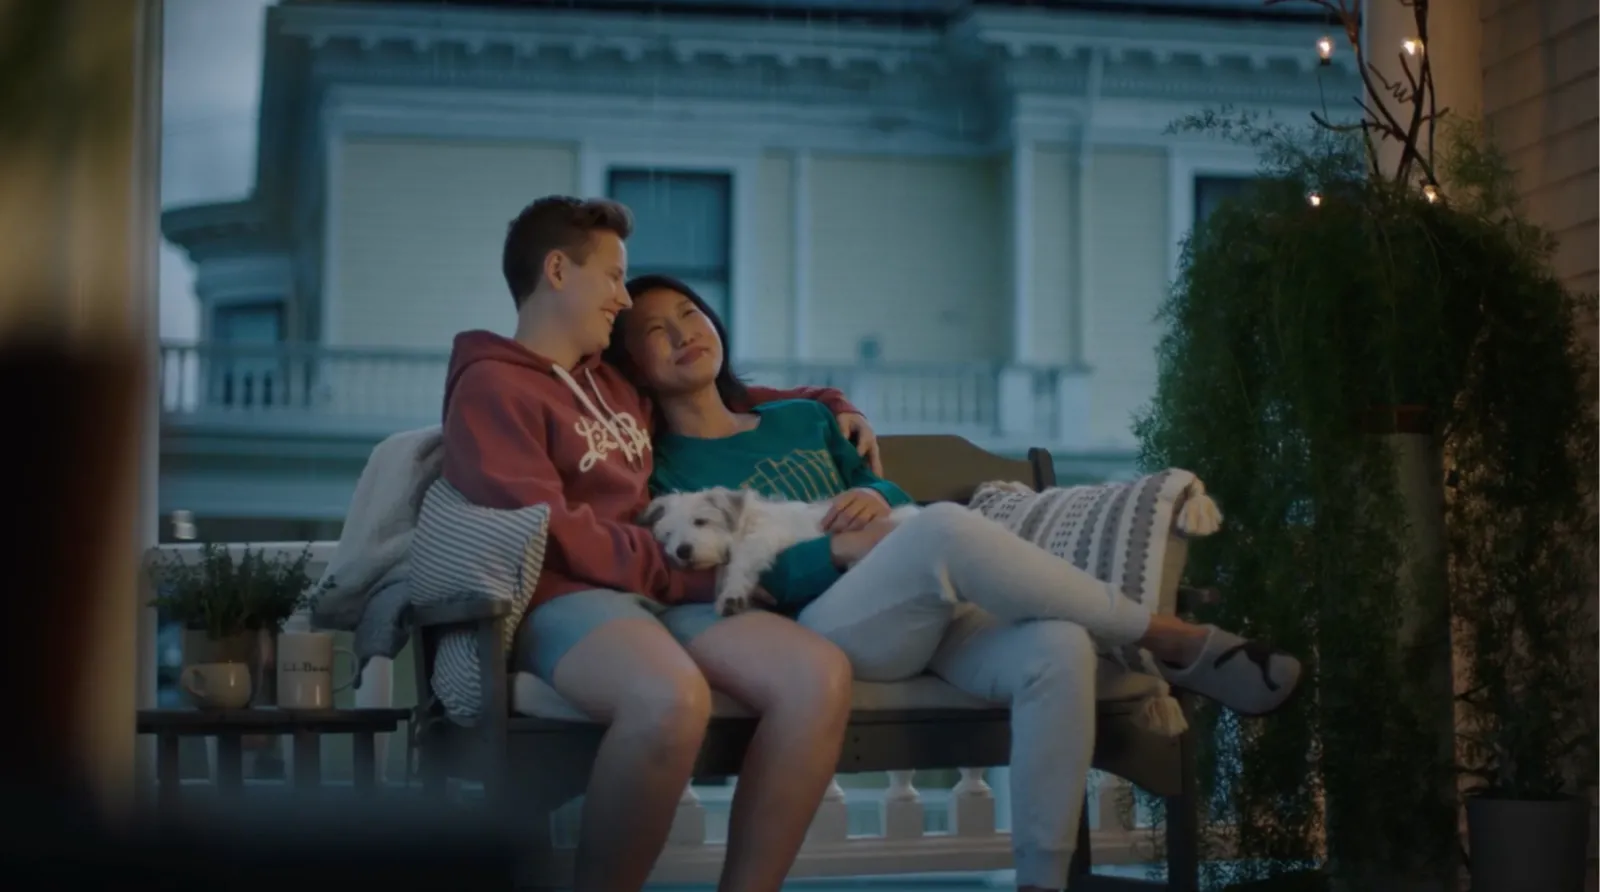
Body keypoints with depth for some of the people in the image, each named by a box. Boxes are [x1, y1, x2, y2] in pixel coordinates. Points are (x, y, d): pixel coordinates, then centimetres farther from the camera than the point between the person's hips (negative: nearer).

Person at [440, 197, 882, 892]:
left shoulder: (620, 384, 26)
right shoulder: (491, 387, 1)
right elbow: (546, 533, -10)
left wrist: (832, 405, 34)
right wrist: (685, 573, -12)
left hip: (662, 594, 7)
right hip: (565, 598, -7)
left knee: (821, 675, -21)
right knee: (672, 699, -40)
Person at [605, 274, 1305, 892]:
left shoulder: (802, 421, 25)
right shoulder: (657, 469, 8)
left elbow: (901, 502, 24)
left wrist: (875, 497, 0)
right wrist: (841, 551, -17)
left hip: (924, 611, 5)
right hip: (811, 633, -5)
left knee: (1057, 648, -29)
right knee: (944, 527, -34)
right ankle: (1181, 645, -19)